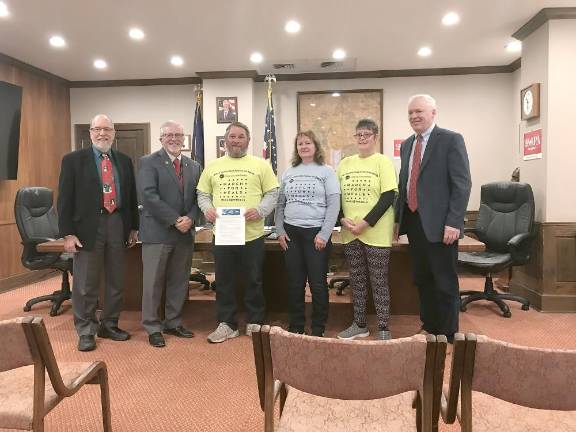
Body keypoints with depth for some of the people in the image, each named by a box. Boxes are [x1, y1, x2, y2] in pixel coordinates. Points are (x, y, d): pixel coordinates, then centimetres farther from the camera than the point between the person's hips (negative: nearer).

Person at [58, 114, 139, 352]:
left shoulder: (124, 161, 11)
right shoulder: (73, 160, 0)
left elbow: (131, 196, 14)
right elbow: (65, 198, -4)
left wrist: (133, 227, 10)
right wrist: (67, 233, -10)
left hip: (118, 225, 4)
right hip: (88, 227, -4)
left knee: (116, 281, 12)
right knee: (86, 284, 4)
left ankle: (109, 325, 28)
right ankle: (86, 331, 19)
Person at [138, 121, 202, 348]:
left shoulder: (194, 166, 13)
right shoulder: (149, 162, -3)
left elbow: (198, 197, 9)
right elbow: (148, 196, -14)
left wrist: (190, 219, -10)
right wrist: (175, 220, -17)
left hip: (185, 233, 5)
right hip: (157, 233, -5)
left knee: (179, 281, 12)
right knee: (153, 282, 4)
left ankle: (173, 323, 27)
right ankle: (153, 328, 17)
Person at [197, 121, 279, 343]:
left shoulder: (261, 165, 3)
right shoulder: (213, 166, 11)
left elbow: (272, 193, 0)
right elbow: (203, 193, 13)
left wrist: (260, 210, -16)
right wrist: (207, 208, -7)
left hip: (252, 234, -2)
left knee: (254, 281, 9)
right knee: (224, 282, 11)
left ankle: (255, 323, 25)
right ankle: (227, 324, 25)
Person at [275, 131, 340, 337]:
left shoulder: (326, 171, 0)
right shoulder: (288, 173, 12)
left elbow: (334, 205, -6)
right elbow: (280, 204, 14)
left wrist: (324, 234, -13)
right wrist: (280, 231, 3)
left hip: (316, 233, -3)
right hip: (291, 233, 4)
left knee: (318, 283, 2)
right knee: (295, 283, 10)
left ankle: (318, 329, 16)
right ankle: (295, 326, 23)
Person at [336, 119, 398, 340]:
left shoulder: (383, 161, -4)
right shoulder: (345, 163, 10)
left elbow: (388, 197, -11)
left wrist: (366, 223, -17)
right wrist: (342, 219, -5)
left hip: (376, 234, -4)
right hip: (350, 234, 5)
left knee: (379, 282, 3)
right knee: (357, 281, 13)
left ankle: (383, 329, 15)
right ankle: (360, 325, 26)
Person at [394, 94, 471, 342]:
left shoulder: (451, 140, -6)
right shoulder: (406, 145, 14)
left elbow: (462, 184, -12)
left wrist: (453, 222, -18)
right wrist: (398, 218, 15)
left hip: (438, 224, -6)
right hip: (413, 222, 7)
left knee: (445, 283, 4)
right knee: (422, 280, 16)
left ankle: (448, 334, 18)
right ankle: (429, 326, 32)